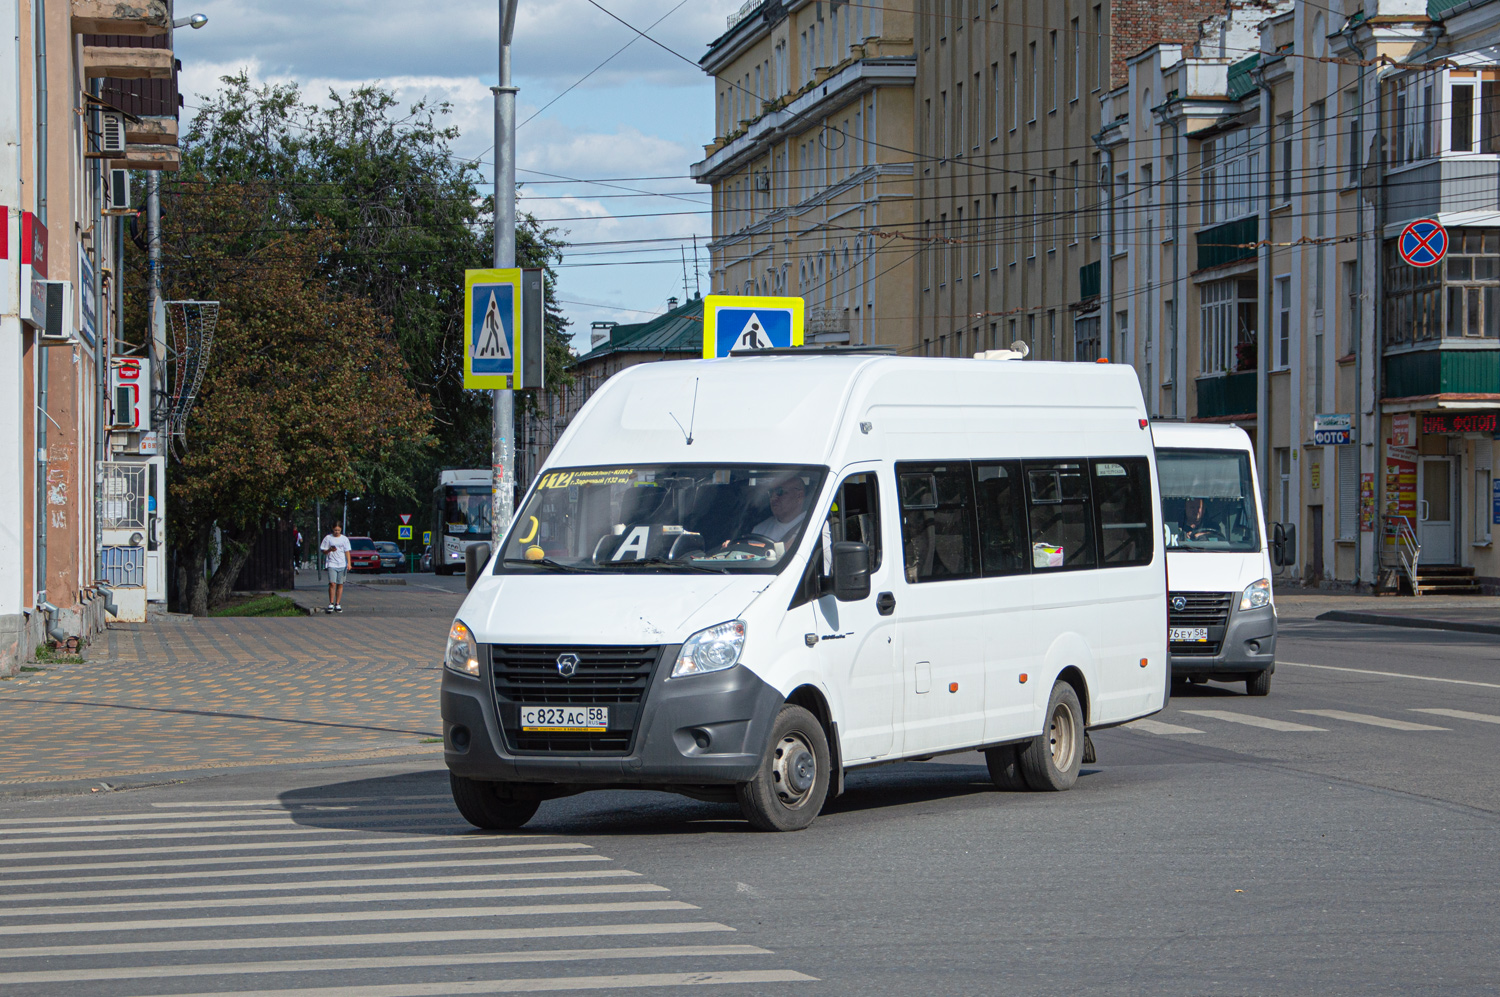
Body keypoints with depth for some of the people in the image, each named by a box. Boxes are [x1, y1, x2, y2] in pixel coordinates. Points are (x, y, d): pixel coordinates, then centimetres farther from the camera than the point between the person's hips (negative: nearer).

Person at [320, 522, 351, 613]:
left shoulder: (344, 539, 9)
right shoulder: (328, 538, 5)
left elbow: (347, 552, 9)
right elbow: (324, 551, 8)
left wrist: (349, 563, -2)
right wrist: (330, 550, -13)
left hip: (342, 565, 1)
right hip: (332, 564, -1)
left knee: (340, 585, 2)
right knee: (332, 583, -13)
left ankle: (338, 604, 8)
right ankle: (331, 604, -8)